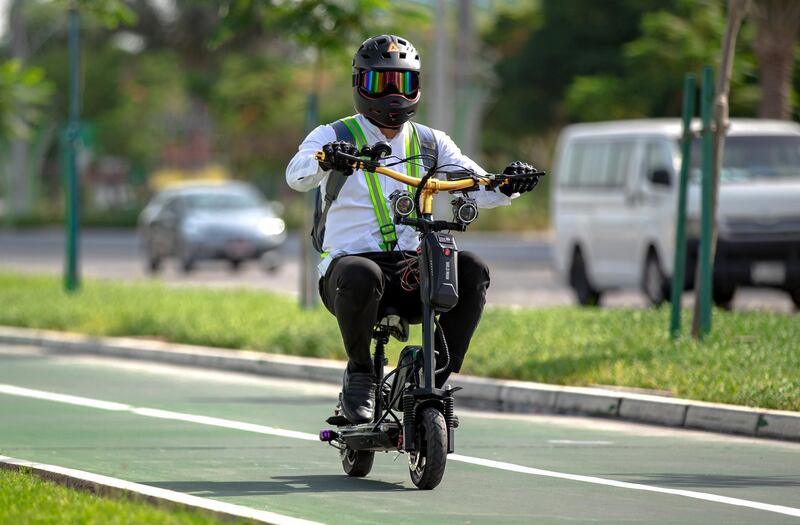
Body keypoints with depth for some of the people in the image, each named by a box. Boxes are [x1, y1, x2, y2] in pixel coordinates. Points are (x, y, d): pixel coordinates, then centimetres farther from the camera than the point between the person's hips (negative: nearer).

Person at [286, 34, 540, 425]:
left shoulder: (429, 143, 15)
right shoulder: (335, 137, 2)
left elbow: (478, 189, 6)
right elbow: (297, 175, -19)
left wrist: (508, 186, -17)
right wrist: (324, 161, -42)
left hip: (409, 269, 4)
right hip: (348, 261, -4)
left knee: (471, 270, -24)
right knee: (362, 276, -39)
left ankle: (436, 380, -16)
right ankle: (359, 373, -13)